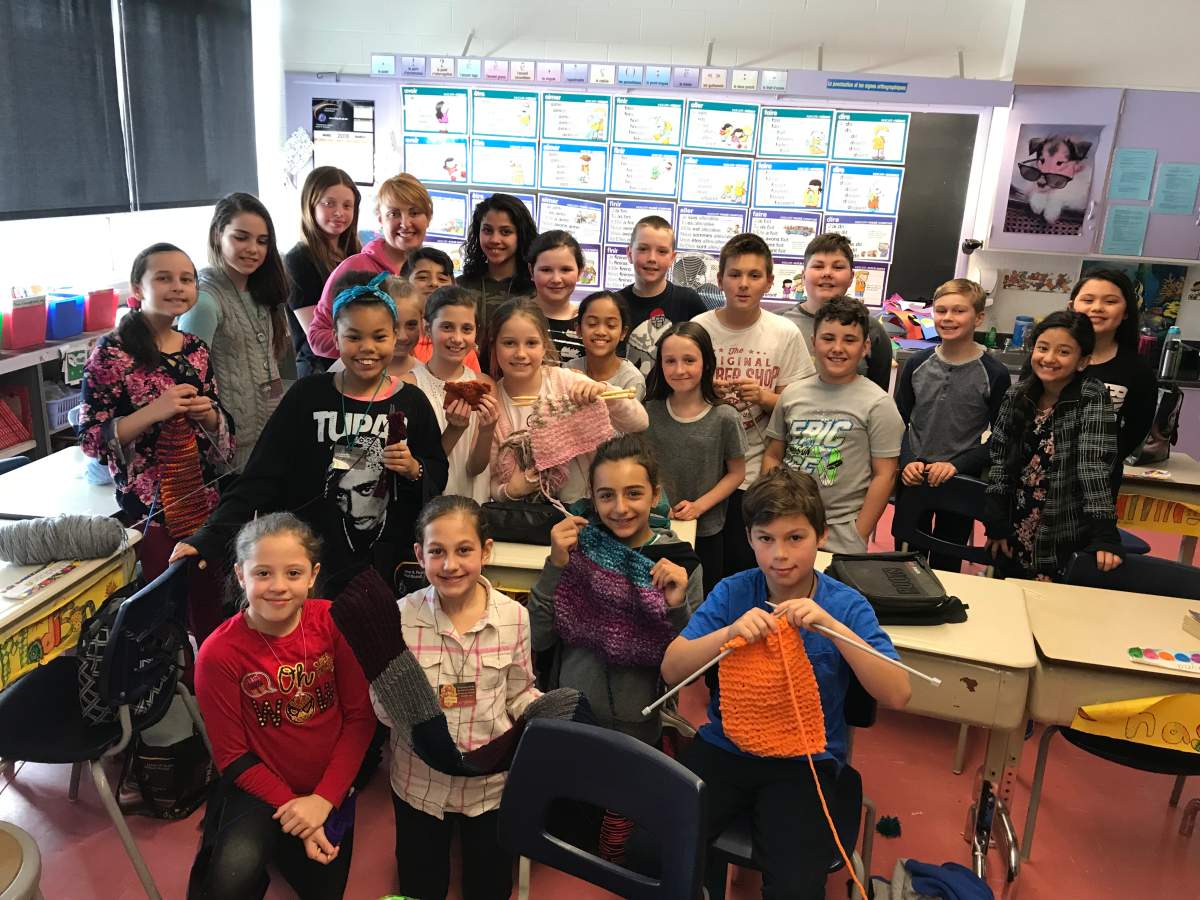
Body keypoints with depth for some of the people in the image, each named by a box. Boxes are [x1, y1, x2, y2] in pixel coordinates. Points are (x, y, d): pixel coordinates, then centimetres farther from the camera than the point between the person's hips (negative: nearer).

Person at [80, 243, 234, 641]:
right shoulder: (112, 352, -10)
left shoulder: (197, 350, 6)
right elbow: (91, 440, -11)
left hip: (203, 498, 5)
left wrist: (208, 414, -7)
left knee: (209, 604, 15)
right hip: (147, 504, -5)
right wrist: (154, 411, -23)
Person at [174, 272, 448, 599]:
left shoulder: (412, 402, -1)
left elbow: (438, 476, 8)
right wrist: (211, 536, -15)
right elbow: (263, 475, -6)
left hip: (389, 566, 1)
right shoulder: (309, 395, -4)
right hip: (314, 560, -1)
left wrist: (415, 470, -14)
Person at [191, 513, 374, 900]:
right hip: (262, 787, -2)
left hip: (330, 790, 3)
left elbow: (360, 716, -11)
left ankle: (282, 849, 45)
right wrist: (292, 807, -16)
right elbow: (233, 756, -11)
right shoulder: (219, 654, -21)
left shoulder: (334, 622, -17)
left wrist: (323, 799, -16)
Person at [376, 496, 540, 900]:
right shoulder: (402, 616, -15)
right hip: (419, 783, 0)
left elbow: (519, 694, 0)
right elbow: (386, 713, -12)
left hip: (492, 782, 1)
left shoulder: (513, 616, -13)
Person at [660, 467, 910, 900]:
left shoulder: (845, 605, -6)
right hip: (725, 746, 2)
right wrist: (729, 632, -25)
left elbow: (897, 695, -16)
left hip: (806, 760, -1)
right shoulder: (732, 592, -3)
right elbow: (671, 670, -8)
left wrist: (833, 626, -28)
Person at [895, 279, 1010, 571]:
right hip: (913, 479, 2)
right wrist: (907, 461, -11)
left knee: (945, 565, 13)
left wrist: (957, 465, -16)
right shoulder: (917, 364, -1)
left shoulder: (994, 374, -8)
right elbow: (899, 423, 5)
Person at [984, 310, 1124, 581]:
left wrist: (1105, 536, -29)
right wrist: (996, 526, -1)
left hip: (1066, 544, -4)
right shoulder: (1017, 395, 0)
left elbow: (1094, 466, -21)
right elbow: (998, 460, 3)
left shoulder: (1092, 397, -10)